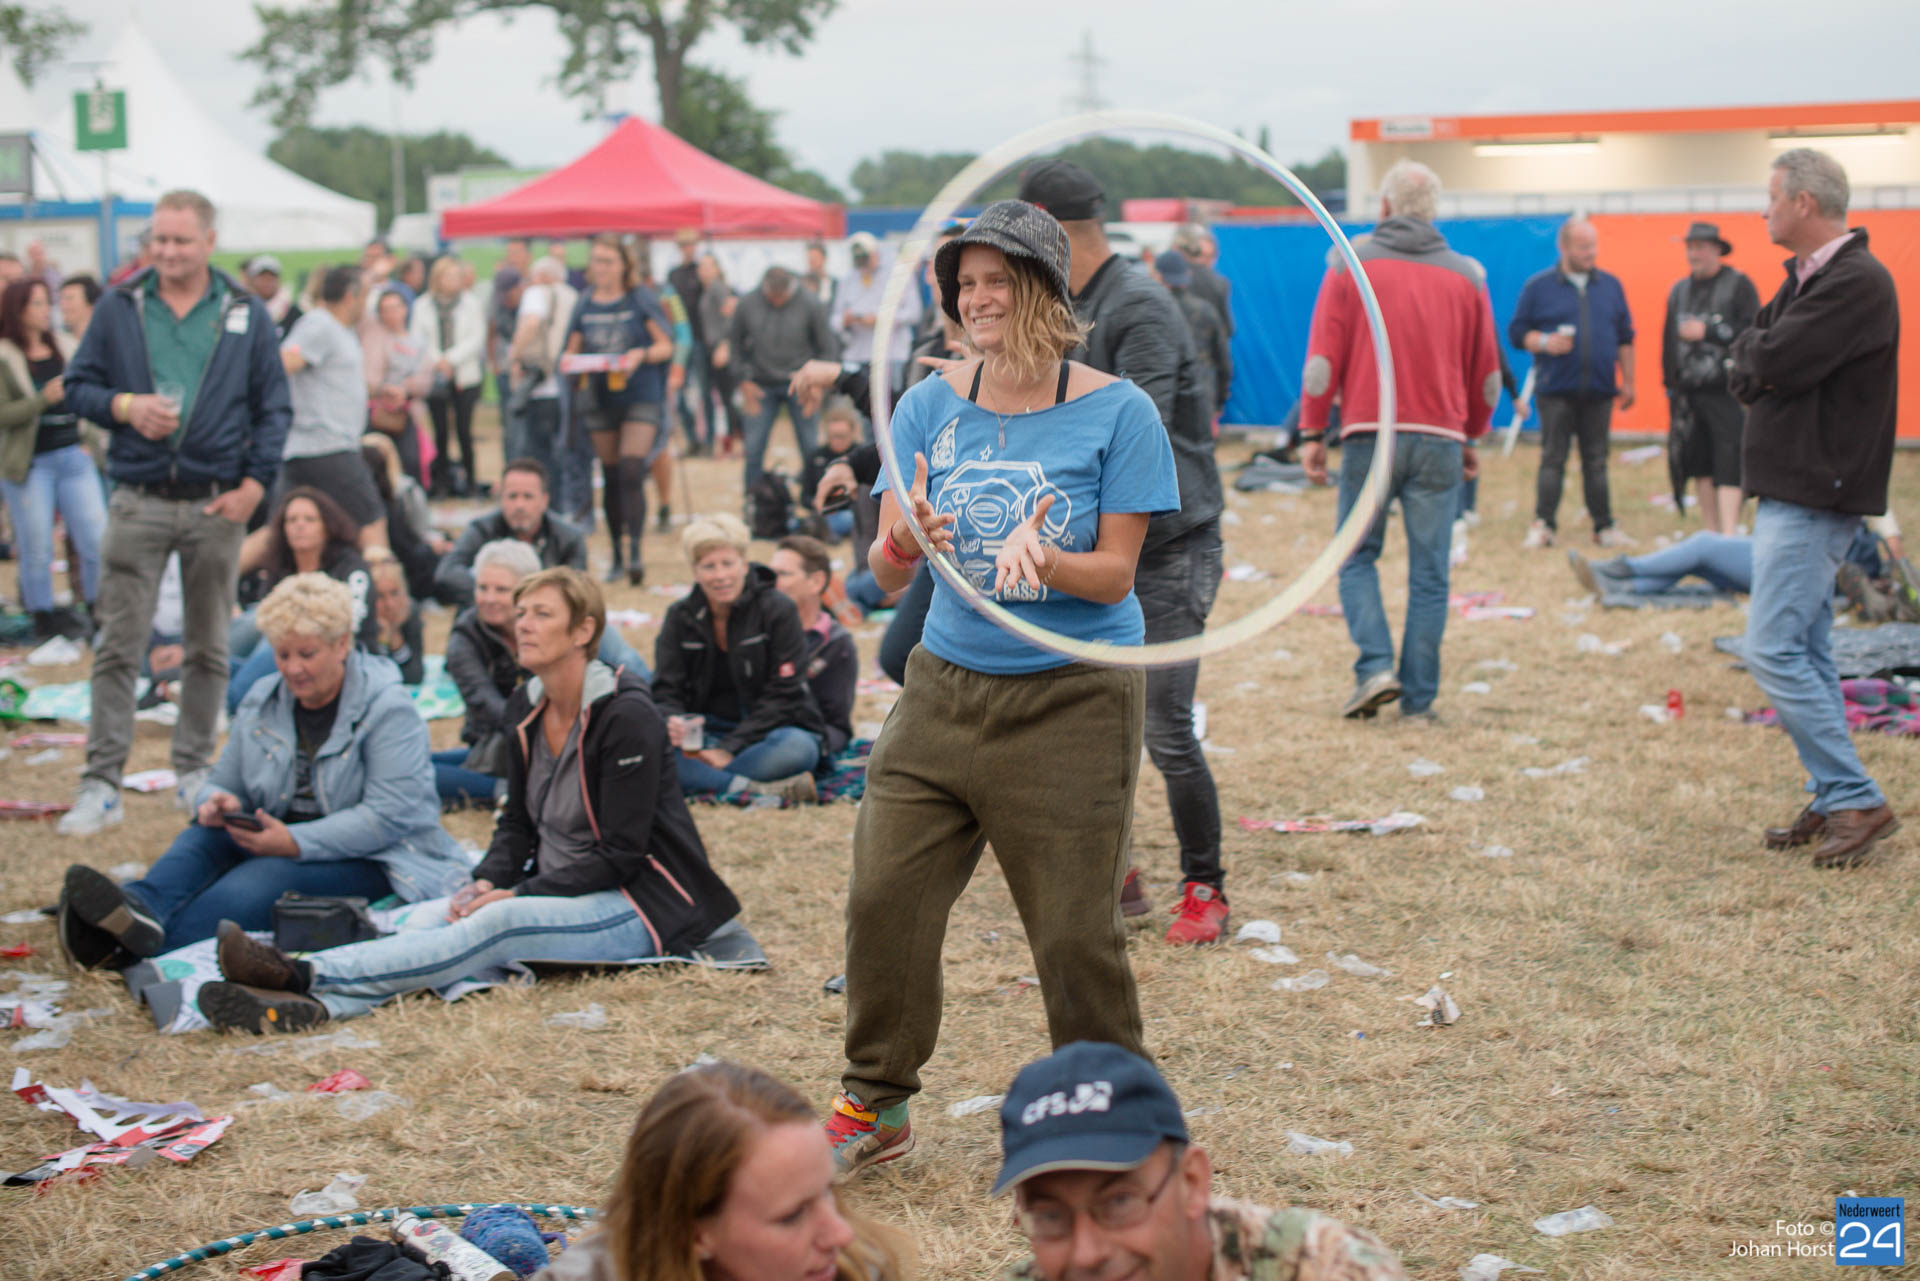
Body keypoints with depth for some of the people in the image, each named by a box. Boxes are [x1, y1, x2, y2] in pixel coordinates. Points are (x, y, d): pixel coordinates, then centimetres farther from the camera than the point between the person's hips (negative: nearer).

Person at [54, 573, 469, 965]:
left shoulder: (388, 709, -9)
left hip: (369, 860, -6)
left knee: (264, 877, -34)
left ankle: (132, 948, -57)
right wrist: (216, 801, -10)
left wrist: (295, 843, -28)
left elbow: (389, 816, -19)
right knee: (202, 835, -24)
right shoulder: (261, 702, 13)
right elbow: (224, 781, 17)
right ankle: (141, 909, -57)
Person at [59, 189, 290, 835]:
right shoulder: (118, 308, 4)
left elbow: (274, 406, 5)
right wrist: (124, 407, -13)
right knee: (117, 646, -3)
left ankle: (194, 770, 22)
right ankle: (101, 784, 0)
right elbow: (78, 385, 8)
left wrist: (254, 483, -5)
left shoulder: (247, 315, 4)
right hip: (137, 502, -1)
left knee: (209, 647, 9)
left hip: (216, 505, 1)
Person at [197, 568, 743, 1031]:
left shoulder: (627, 717, -15)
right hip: (558, 890, 8)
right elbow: (518, 823, 14)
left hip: (643, 903, -8)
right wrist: (487, 882, -7)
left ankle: (308, 976, -48)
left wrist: (520, 896, -20)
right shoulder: (526, 709, 9)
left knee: (500, 925, -33)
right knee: (452, 921, -22)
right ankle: (314, 1002, -47)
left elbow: (620, 854, -17)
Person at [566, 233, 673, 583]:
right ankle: (617, 557, 16)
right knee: (611, 479, 8)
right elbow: (573, 348, 14)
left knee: (631, 473, -17)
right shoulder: (585, 304, 8)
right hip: (600, 399, 4)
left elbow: (665, 345, 0)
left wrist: (641, 355, -18)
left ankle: (634, 552, -20)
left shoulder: (641, 300, -1)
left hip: (640, 399, -4)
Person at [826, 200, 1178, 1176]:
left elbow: (1115, 574, -8)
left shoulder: (1115, 412, -6)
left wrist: (1042, 557, -28)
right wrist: (905, 540, -24)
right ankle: (875, 1105, 19)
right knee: (884, 897, 1)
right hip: (947, 684, 4)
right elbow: (885, 572, 0)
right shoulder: (928, 409, 3)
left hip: (1072, 700, -4)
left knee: (1075, 929, -1)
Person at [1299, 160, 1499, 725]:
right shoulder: (1465, 275, 9)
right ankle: (1419, 697, 5)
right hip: (1440, 438, 2)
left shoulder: (1351, 266, 1)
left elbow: (1323, 360, -3)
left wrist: (1312, 433, 4)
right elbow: (1487, 371, 15)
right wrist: (1473, 438, 25)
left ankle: (1375, 667, -7)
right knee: (1429, 573, 4)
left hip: (1369, 434, -2)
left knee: (1357, 557, 10)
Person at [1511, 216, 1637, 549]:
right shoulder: (1538, 286, 3)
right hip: (1555, 391, -3)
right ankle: (1543, 525, -1)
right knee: (1553, 459, -4)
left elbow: (1625, 338, 16)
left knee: (1596, 461, 6)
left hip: (1599, 391, 3)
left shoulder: (1611, 285, 13)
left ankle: (1604, 526, 11)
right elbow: (1516, 332, 2)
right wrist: (1544, 342, -16)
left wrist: (1628, 381, 11)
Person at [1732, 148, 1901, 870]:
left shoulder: (1858, 284, -16)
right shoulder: (1806, 278, 16)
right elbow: (1748, 366, 10)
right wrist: (1761, 366, -11)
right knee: (1806, 654, 11)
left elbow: (1772, 362, -24)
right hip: (1793, 489, 10)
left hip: (1816, 497, -10)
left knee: (1774, 652, -13)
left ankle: (1857, 801, -9)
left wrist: (1758, 354, -3)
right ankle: (1834, 804, 16)